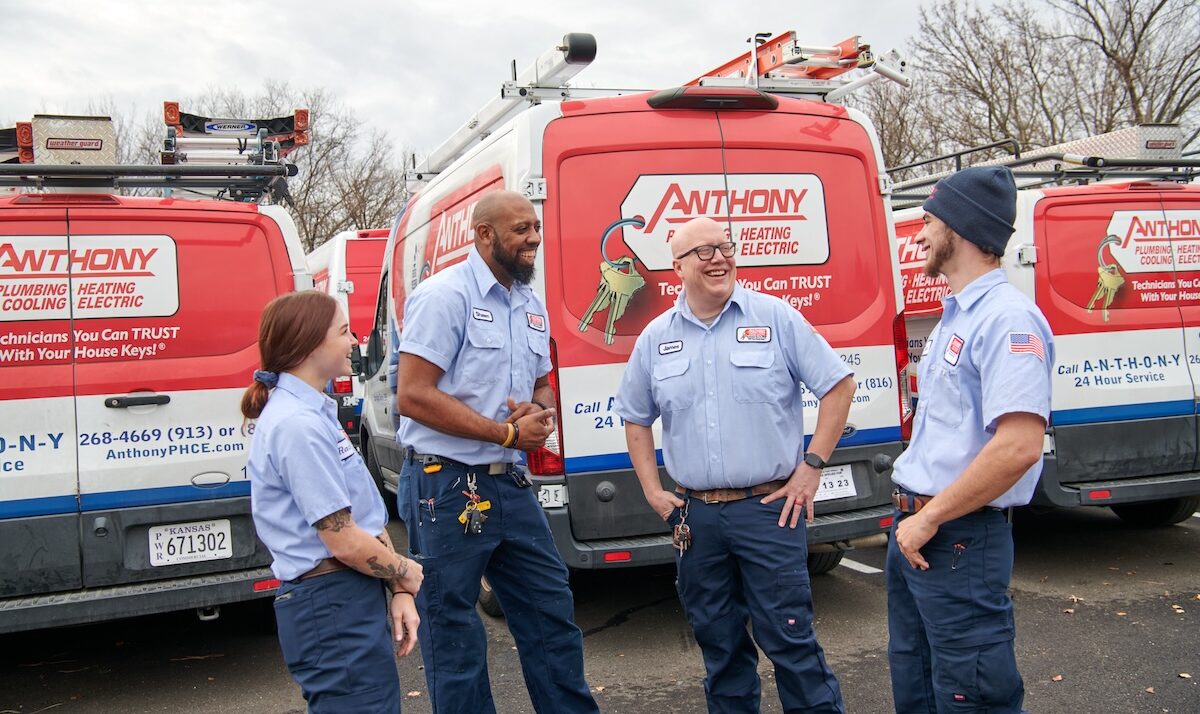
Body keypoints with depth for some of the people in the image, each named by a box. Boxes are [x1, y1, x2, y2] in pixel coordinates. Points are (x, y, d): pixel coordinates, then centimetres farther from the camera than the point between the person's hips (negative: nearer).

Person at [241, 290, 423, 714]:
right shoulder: (297, 424, -20)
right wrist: (410, 575, -4)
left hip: (352, 601, 10)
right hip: (332, 609, -10)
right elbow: (345, 542, -20)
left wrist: (399, 591, 2)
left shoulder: (315, 412, 11)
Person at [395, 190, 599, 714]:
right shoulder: (445, 295, -12)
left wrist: (539, 412, -3)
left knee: (552, 612, 15)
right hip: (446, 488, -7)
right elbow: (413, 396, -19)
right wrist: (508, 432, -17)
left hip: (509, 484, 8)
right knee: (454, 635, 5)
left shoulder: (533, 307, 12)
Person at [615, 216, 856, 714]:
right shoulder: (655, 337, 7)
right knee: (718, 642, 15)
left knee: (789, 636, 0)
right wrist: (653, 492, 9)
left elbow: (838, 385, 0)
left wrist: (812, 466, -6)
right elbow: (636, 418, 17)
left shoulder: (775, 318, -2)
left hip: (768, 507, -3)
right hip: (694, 516, 4)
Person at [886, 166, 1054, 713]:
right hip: (915, 530, 10)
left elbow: (1019, 447, -28)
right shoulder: (954, 317, 14)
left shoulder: (1008, 319, -18)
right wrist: (911, 517, 14)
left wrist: (929, 519, -20)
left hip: (961, 539, -10)